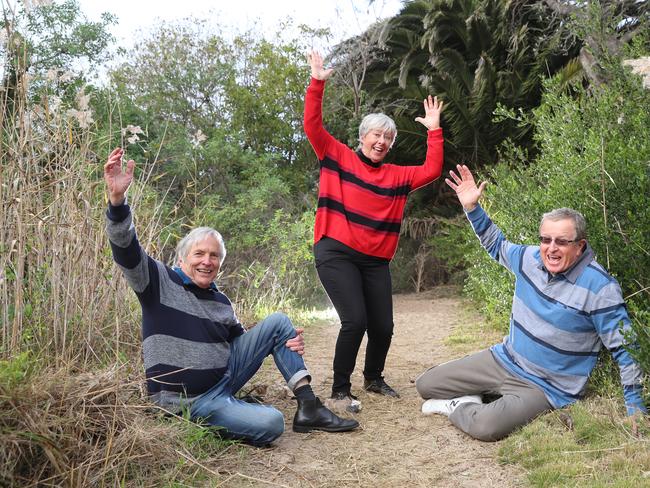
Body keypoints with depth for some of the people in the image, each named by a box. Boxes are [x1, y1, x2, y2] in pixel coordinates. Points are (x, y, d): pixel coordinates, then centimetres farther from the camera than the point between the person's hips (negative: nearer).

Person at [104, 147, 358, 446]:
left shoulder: (221, 303, 9)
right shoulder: (160, 280, -9)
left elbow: (240, 341, 18)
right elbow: (127, 251, -25)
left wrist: (286, 343, -1)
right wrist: (117, 199, -42)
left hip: (224, 375, 7)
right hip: (188, 400, -7)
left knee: (278, 322, -1)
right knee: (270, 424, -27)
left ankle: (308, 408, -1)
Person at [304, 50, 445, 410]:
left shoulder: (396, 176, 13)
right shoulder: (338, 157, 4)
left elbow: (431, 171, 5)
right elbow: (312, 126, -4)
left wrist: (434, 131, 2)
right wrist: (317, 83, -10)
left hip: (376, 261, 5)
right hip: (335, 254, -4)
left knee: (383, 326, 3)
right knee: (355, 321, -16)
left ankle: (374, 379, 33)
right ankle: (340, 390, 3)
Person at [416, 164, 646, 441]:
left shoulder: (600, 287, -21)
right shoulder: (530, 258, -3)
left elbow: (625, 349, -15)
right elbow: (497, 246, 19)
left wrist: (636, 409, -16)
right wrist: (471, 207, 9)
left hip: (545, 387, -6)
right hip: (503, 360, 6)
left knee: (486, 427, -33)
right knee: (425, 385, 2)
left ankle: (458, 408, -3)